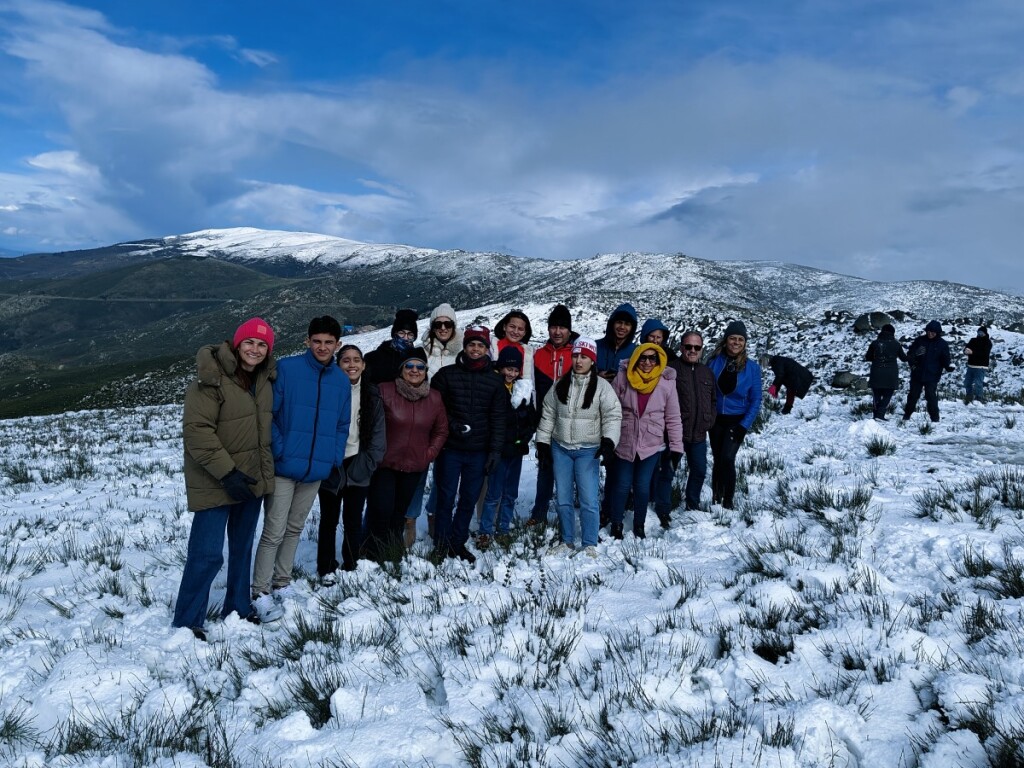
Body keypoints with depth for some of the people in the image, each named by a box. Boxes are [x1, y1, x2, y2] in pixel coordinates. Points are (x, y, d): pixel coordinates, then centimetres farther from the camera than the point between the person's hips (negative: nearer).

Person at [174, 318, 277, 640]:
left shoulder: (264, 379, 6)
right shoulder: (212, 378, -17)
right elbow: (196, 430, -21)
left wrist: (265, 470, 16)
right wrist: (227, 472, -23)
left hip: (251, 481, 7)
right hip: (215, 483, -7)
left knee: (242, 548, 18)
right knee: (208, 553, -8)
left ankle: (238, 608, 33)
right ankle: (187, 622, 7)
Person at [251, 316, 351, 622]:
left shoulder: (342, 380, 8)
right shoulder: (286, 369, -8)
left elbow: (342, 425, 14)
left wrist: (335, 458, 3)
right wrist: (278, 450, -16)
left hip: (317, 470, 5)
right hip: (284, 467, -5)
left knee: (294, 529, 15)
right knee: (274, 532, -4)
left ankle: (281, 584, 27)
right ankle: (260, 593, 6)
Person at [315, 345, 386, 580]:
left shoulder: (372, 395, 3)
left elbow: (378, 433, 2)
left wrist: (368, 462, -6)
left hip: (358, 467, 2)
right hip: (330, 467, -2)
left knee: (353, 520, 7)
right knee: (329, 520, 10)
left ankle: (350, 566, 21)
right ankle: (326, 568, 22)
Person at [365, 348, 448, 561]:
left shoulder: (434, 398, 4)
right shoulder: (385, 391, -9)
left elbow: (441, 430, 12)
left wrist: (430, 453, 3)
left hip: (415, 466, 4)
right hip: (384, 463, -4)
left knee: (400, 511, 14)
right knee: (381, 509, -9)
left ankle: (394, 554, 28)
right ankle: (375, 555, 7)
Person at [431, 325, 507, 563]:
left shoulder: (494, 381, 6)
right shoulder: (447, 374, 1)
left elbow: (498, 419, 5)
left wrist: (495, 450, -1)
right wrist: (451, 425, -13)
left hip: (478, 452, 2)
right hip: (450, 449, -2)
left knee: (469, 500, 9)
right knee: (446, 498, 3)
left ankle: (458, 543, 23)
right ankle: (441, 545, 14)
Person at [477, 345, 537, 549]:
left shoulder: (524, 388, 7)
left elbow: (532, 418, 12)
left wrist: (525, 438, -2)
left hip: (517, 449, 6)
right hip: (499, 448, -6)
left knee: (510, 493, 13)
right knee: (494, 493, -4)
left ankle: (504, 530, 23)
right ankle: (485, 532, 5)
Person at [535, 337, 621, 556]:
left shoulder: (602, 387, -5)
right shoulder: (560, 385, 6)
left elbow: (613, 416, -10)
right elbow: (548, 415, 11)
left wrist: (608, 442, -23)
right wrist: (543, 444, 8)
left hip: (588, 450, -4)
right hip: (560, 449, 4)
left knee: (589, 500, -7)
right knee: (563, 498, 10)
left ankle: (589, 544, 7)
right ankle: (567, 540, 24)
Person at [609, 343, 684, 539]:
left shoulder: (667, 383, -6)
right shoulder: (623, 378, -8)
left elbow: (673, 418, 0)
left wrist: (676, 447, 0)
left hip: (652, 445, 0)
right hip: (624, 442, 0)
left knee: (642, 486, 4)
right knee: (622, 485, 5)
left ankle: (639, 525, 23)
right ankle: (616, 524, 22)